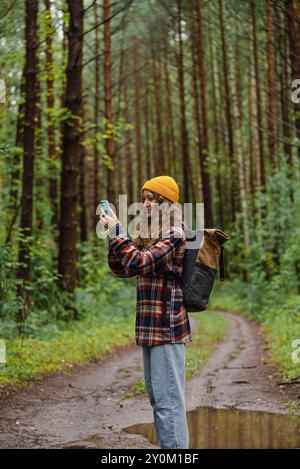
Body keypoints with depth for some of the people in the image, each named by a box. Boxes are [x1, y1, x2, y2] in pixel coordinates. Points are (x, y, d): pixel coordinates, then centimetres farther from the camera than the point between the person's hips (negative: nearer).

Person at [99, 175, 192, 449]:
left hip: (167, 327, -10)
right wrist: (113, 235, 6)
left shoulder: (174, 234, -10)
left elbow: (138, 263, -22)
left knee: (168, 400, -9)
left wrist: (117, 231, -15)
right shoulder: (148, 235, 17)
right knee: (157, 398, 15)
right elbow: (121, 270, 17)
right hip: (151, 327, 10)